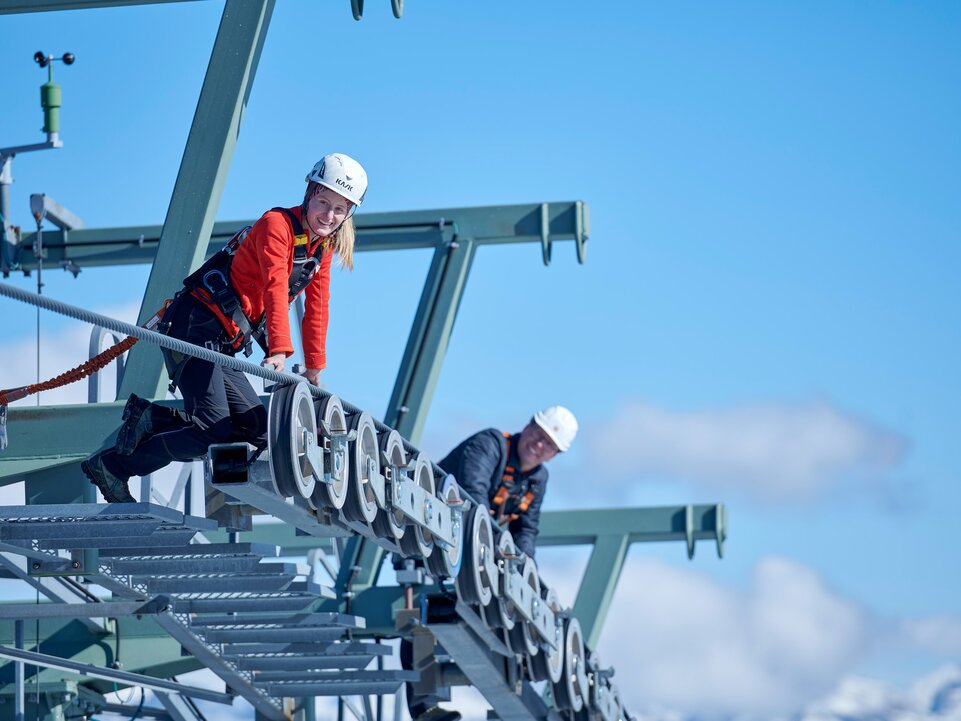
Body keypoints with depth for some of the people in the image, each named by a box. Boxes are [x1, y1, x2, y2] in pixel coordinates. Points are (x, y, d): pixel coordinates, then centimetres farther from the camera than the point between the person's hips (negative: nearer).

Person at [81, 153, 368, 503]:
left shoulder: (322, 247, 12)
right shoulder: (277, 225, -14)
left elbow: (316, 309, 19)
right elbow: (275, 288, -27)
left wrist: (314, 369, 18)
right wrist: (280, 350, -38)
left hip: (223, 345, 9)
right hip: (195, 328, -9)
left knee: (257, 428, 0)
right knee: (211, 431, -19)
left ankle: (150, 419, 2)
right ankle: (112, 466, -7)